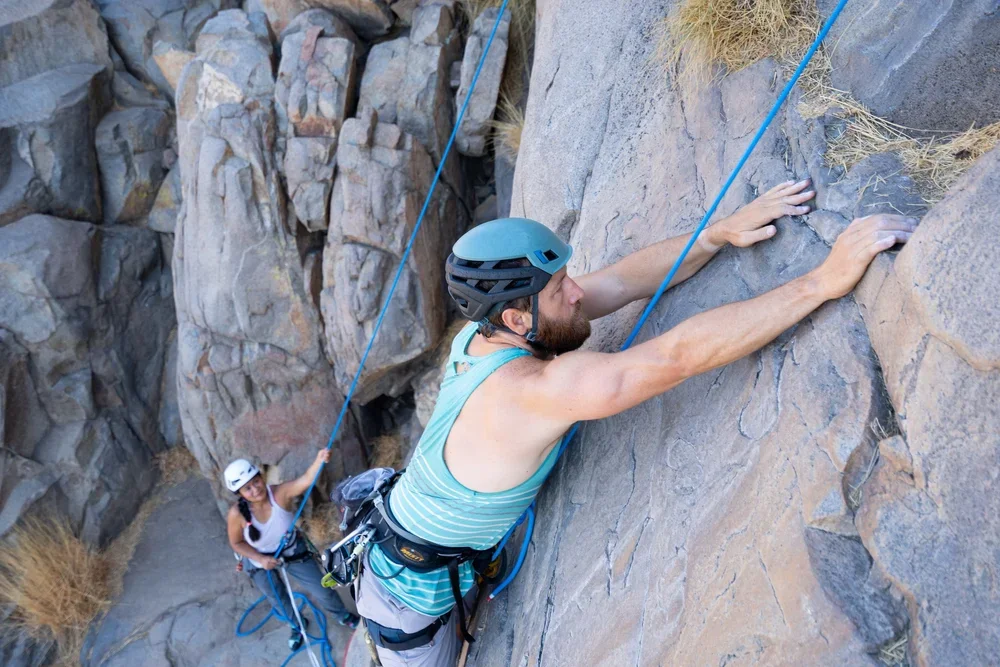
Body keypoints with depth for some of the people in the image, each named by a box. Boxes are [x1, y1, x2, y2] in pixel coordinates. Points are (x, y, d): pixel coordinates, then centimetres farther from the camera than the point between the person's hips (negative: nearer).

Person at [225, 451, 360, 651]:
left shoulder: (280, 493, -36)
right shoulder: (237, 514, -32)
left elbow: (305, 480, -56)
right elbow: (237, 543, -13)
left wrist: (319, 461, -76)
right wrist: (261, 559, -26)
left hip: (293, 551, -1)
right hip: (261, 561, 1)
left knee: (321, 590, 11)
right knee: (279, 601, 25)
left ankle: (342, 615, 45)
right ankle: (297, 625, 59)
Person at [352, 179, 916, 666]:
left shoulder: (487, 333, -16)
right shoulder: (531, 391, -41)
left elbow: (625, 281, -15)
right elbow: (680, 356, -47)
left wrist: (721, 232, -22)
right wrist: (825, 280, -45)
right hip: (414, 594, -7)